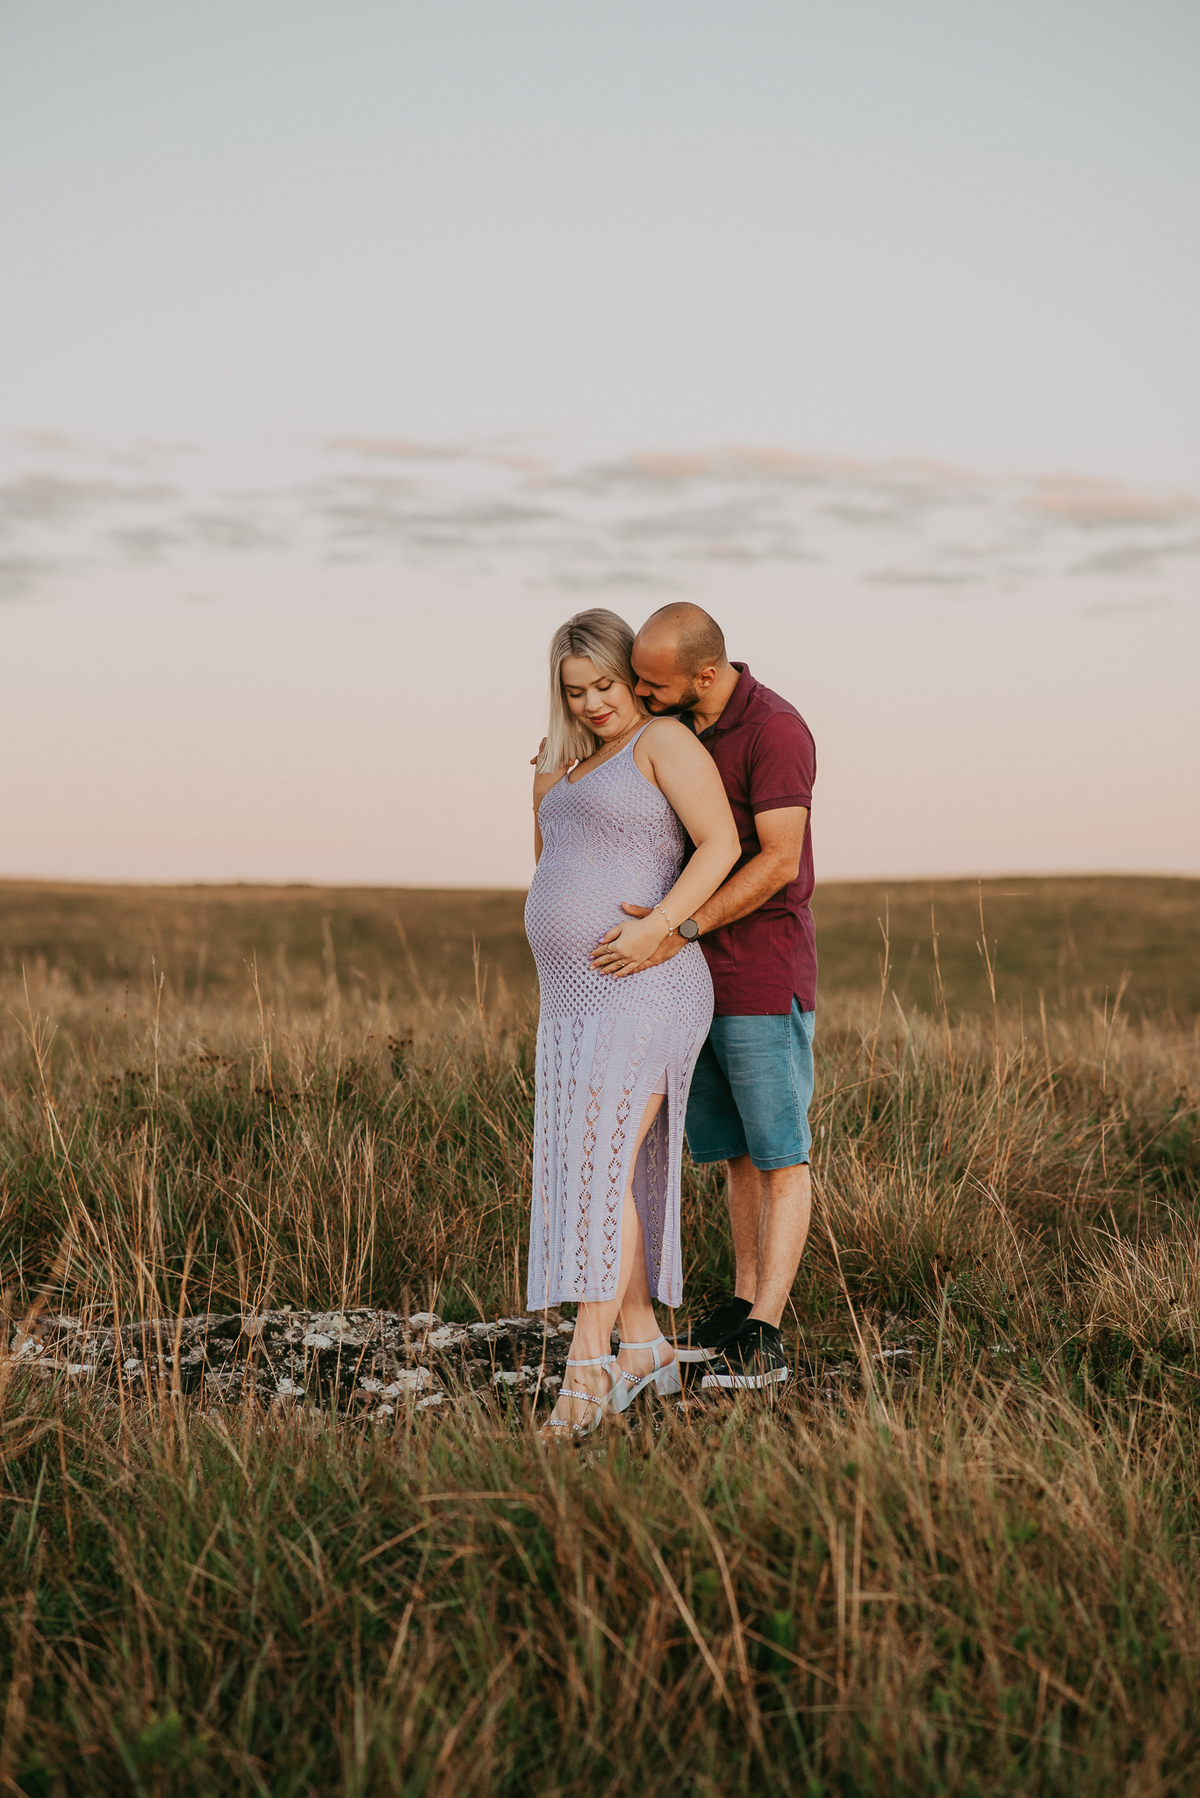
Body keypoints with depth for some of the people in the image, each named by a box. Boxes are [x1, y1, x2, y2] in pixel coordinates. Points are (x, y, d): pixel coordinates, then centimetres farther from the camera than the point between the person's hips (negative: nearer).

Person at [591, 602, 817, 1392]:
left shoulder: (775, 730, -18)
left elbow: (780, 862, -24)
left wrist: (677, 931, -30)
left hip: (765, 977, -8)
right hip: (703, 975, 8)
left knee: (780, 1156, -4)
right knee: (738, 1150, 13)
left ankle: (764, 1339, -6)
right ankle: (742, 1308, 21)